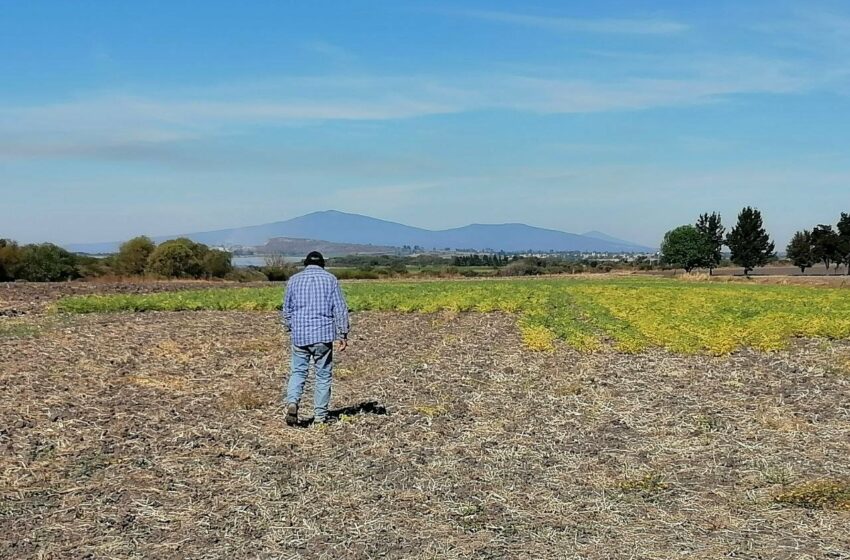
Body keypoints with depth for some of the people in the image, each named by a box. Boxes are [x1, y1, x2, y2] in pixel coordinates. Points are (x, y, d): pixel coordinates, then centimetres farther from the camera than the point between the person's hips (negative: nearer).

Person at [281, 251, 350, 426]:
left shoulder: (294, 279, 7)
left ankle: (292, 402, -14)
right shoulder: (330, 279, 2)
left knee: (298, 372, 10)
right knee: (323, 375, 7)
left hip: (299, 335, 1)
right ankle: (320, 415, 9)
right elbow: (340, 309, -2)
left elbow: (286, 309, 12)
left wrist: (290, 329, 26)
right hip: (323, 334, -1)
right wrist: (343, 334, 2)